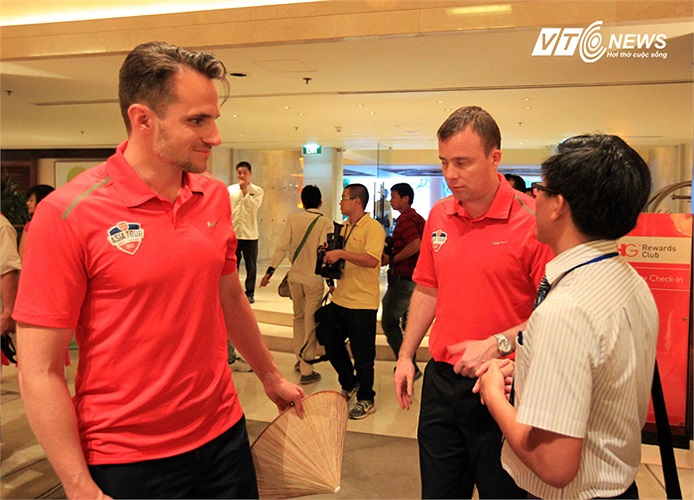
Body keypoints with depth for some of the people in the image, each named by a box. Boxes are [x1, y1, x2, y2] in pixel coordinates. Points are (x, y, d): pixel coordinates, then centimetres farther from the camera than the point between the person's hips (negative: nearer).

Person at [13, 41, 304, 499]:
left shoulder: (216, 196, -1)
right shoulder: (68, 213, -16)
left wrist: (271, 377, 19)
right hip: (128, 461, -4)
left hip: (224, 433, 5)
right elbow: (40, 372, -13)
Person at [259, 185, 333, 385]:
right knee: (311, 323, 4)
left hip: (295, 276, 3)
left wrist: (270, 271, 2)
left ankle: (300, 359, 31)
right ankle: (306, 370, 6)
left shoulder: (293, 219, 0)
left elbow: (282, 246, -3)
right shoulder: (325, 222, -8)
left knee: (299, 318, 21)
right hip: (314, 278, -3)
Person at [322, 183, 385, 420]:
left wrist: (341, 253, -27)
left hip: (362, 302, -9)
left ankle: (366, 400, 20)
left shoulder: (373, 228, -13)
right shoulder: (345, 227, 14)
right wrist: (330, 254, 6)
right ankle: (349, 385, 39)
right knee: (332, 347, 17)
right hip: (340, 299, 9)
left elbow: (372, 260, -27)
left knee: (362, 355, 2)